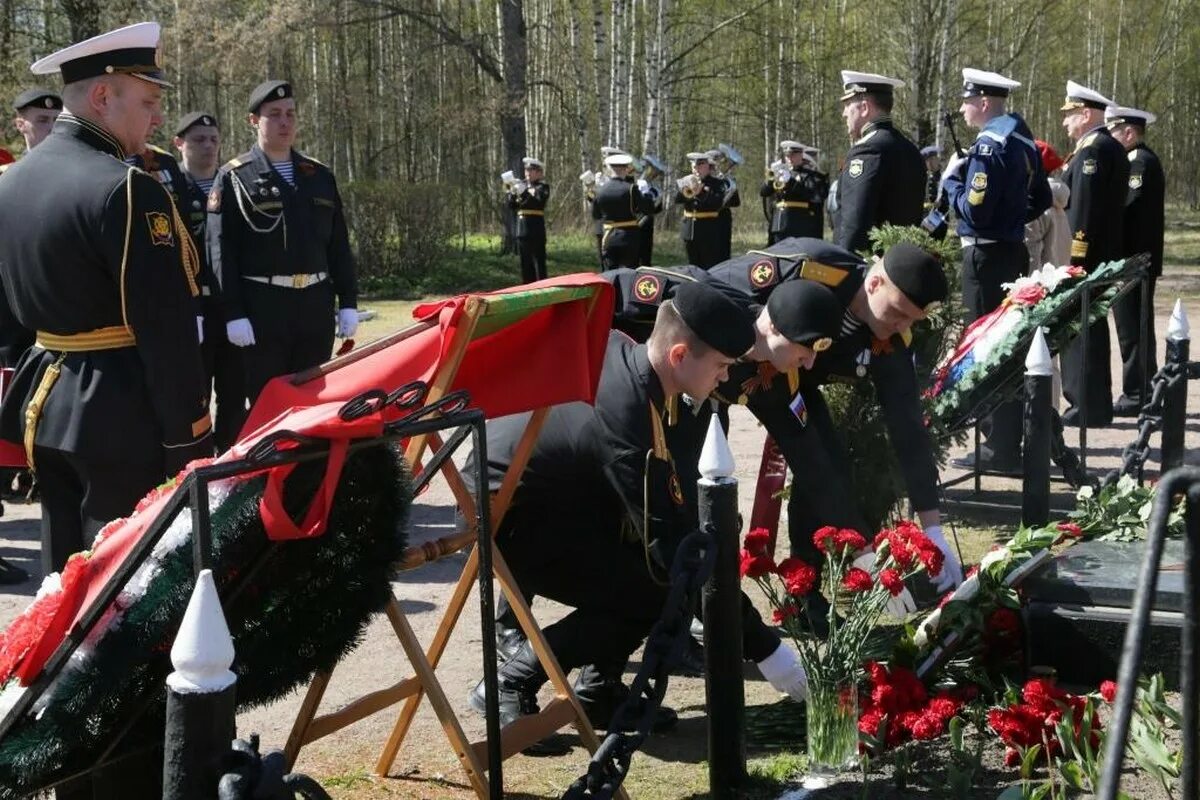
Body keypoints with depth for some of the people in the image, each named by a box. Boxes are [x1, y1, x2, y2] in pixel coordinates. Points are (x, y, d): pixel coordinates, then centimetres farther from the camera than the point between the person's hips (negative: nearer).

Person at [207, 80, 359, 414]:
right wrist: (233, 313, -14)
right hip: (261, 308, -4)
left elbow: (338, 245, 14)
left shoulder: (320, 176, 14)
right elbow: (221, 250, -6)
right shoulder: (234, 178, 1)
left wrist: (348, 302, 7)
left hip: (316, 303, 4)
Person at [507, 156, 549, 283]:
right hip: (522, 229, 6)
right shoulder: (521, 185, 16)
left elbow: (539, 201, -19)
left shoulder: (543, 186, 0)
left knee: (538, 261, -6)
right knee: (525, 263, 9)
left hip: (536, 229, -6)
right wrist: (512, 193, -4)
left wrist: (524, 192, -22)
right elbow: (512, 206, 13)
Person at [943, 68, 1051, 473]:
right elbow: (1041, 201, 19)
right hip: (1014, 251, 9)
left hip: (986, 257, -9)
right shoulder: (1023, 141, 12)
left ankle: (1000, 449, 0)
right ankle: (1009, 437, 24)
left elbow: (973, 212, -22)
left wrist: (951, 178, -8)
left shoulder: (990, 145, -16)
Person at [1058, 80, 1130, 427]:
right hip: (1103, 253, 10)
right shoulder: (1112, 147, 16)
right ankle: (1092, 403, 21)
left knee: (1082, 329, -6)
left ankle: (1089, 408, -2)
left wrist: (1075, 258, -22)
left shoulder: (1092, 149, -15)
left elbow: (1084, 207, -21)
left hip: (1086, 256, -10)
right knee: (1090, 328, 14)